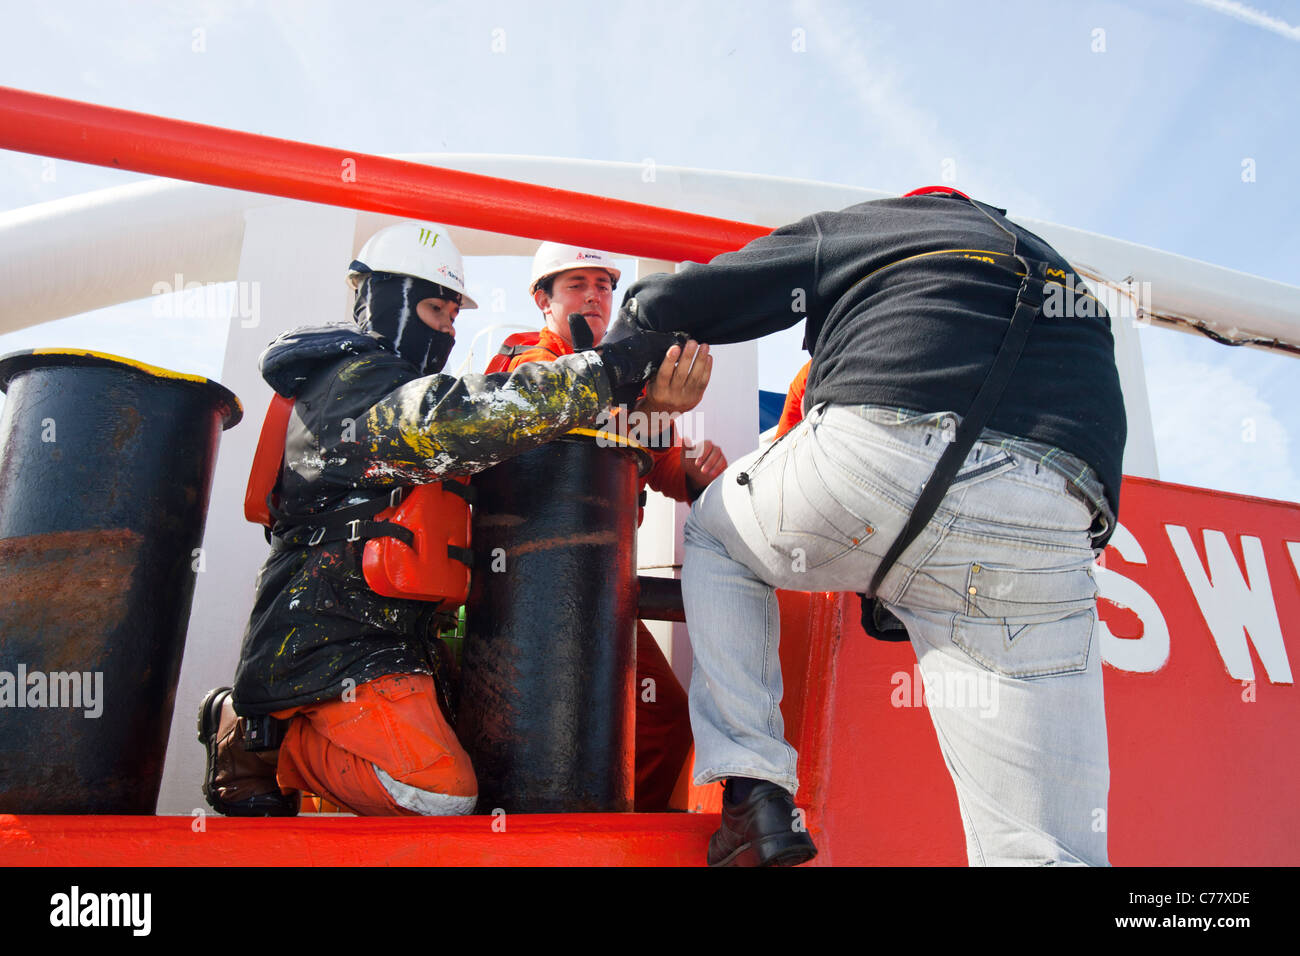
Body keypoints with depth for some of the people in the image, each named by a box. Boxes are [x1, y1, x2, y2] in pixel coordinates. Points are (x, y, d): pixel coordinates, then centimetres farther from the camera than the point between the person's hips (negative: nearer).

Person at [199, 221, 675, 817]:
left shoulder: (390, 383, 21)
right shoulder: (354, 384, -13)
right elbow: (457, 422, -34)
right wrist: (608, 367, -34)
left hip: (392, 641, 11)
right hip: (328, 650, -11)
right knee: (443, 793, -25)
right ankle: (260, 743, 0)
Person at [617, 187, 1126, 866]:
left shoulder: (854, 226, 25)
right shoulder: (1061, 272, 39)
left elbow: (661, 305, 22)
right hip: (1041, 540, 4)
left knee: (714, 529, 28)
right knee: (1039, 847, 10)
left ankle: (755, 795, 16)